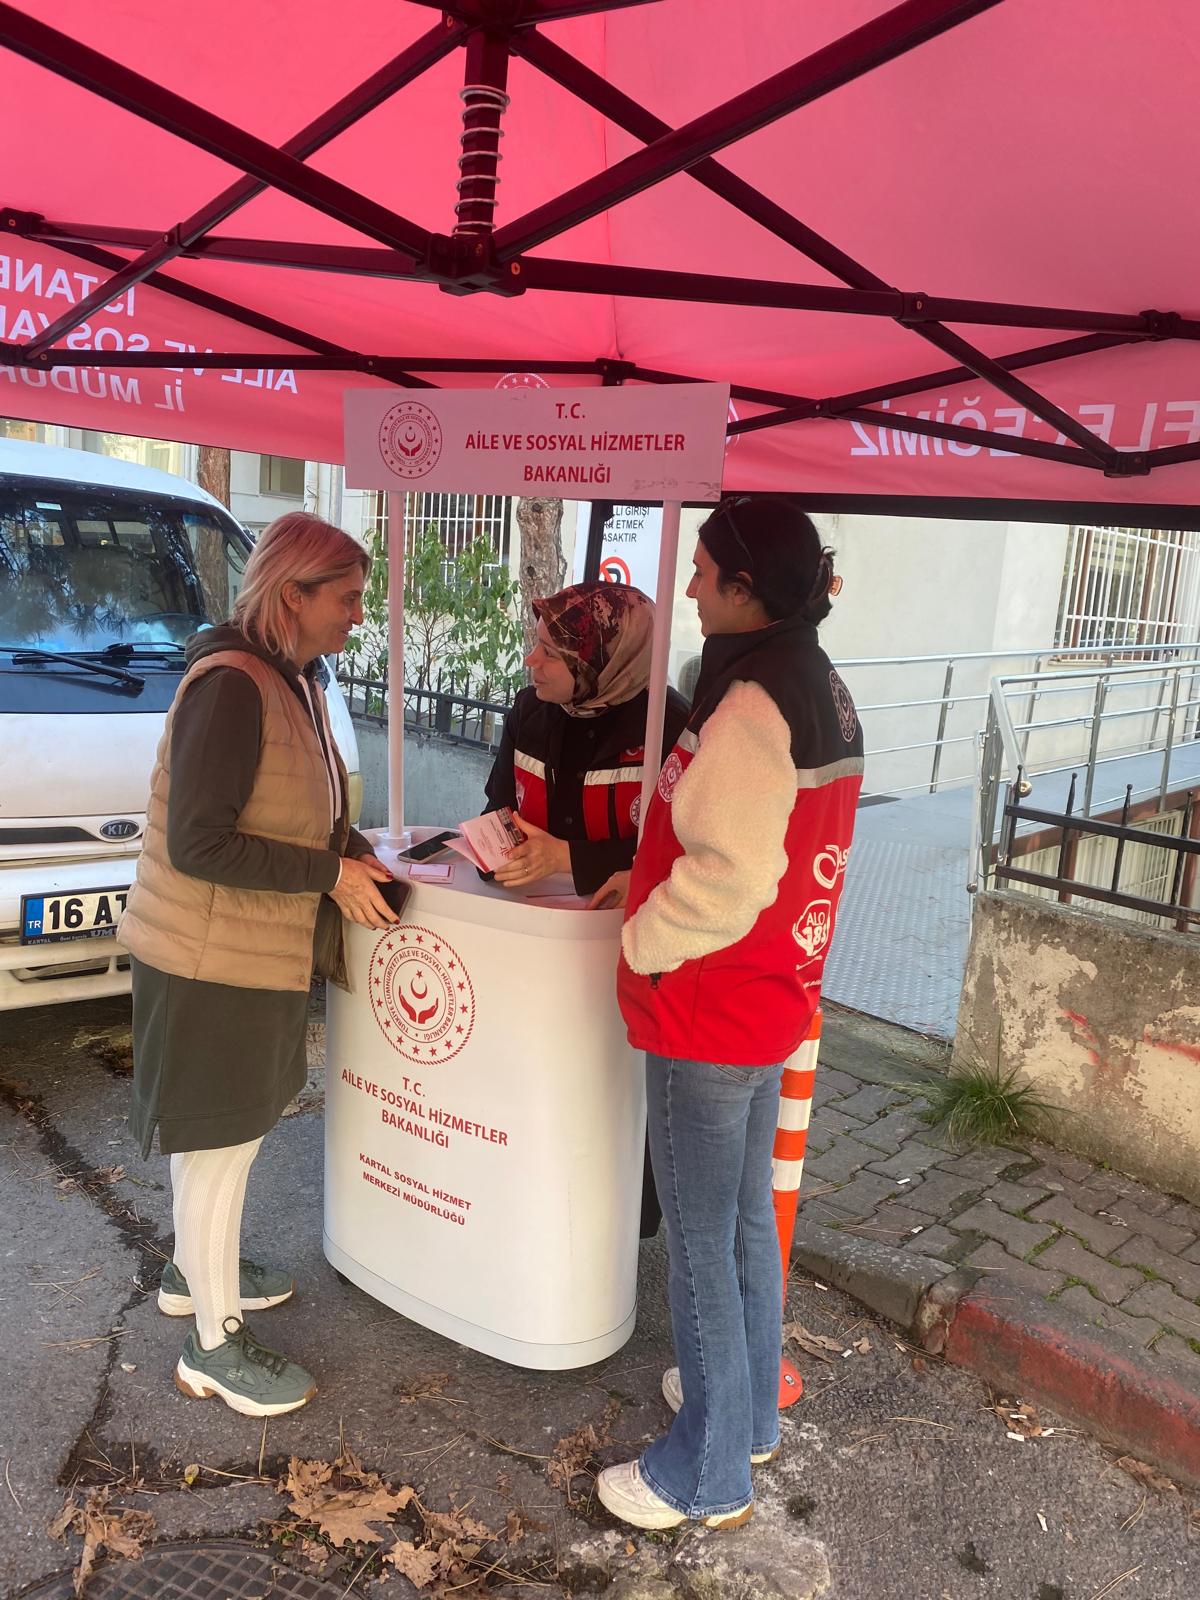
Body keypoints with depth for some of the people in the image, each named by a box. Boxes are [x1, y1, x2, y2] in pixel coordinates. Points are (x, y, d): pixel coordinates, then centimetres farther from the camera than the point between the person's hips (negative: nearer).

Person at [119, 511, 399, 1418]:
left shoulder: (294, 681, 7)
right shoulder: (231, 687, -23)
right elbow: (197, 845, -26)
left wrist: (354, 855, 3)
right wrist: (330, 872, -22)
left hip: (260, 953, 9)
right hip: (212, 961, -9)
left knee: (221, 1135, 23)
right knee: (222, 1142, 4)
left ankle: (197, 1269, 44)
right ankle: (215, 1345, 21)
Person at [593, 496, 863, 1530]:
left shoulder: (750, 705, -23)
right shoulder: (824, 692, 8)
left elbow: (725, 878, -27)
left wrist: (640, 946, -11)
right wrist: (645, 881, 10)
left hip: (709, 1014, -9)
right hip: (777, 994, 10)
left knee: (699, 1242, 6)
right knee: (747, 1218, 23)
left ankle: (710, 1472, 23)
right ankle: (750, 1410, 41)